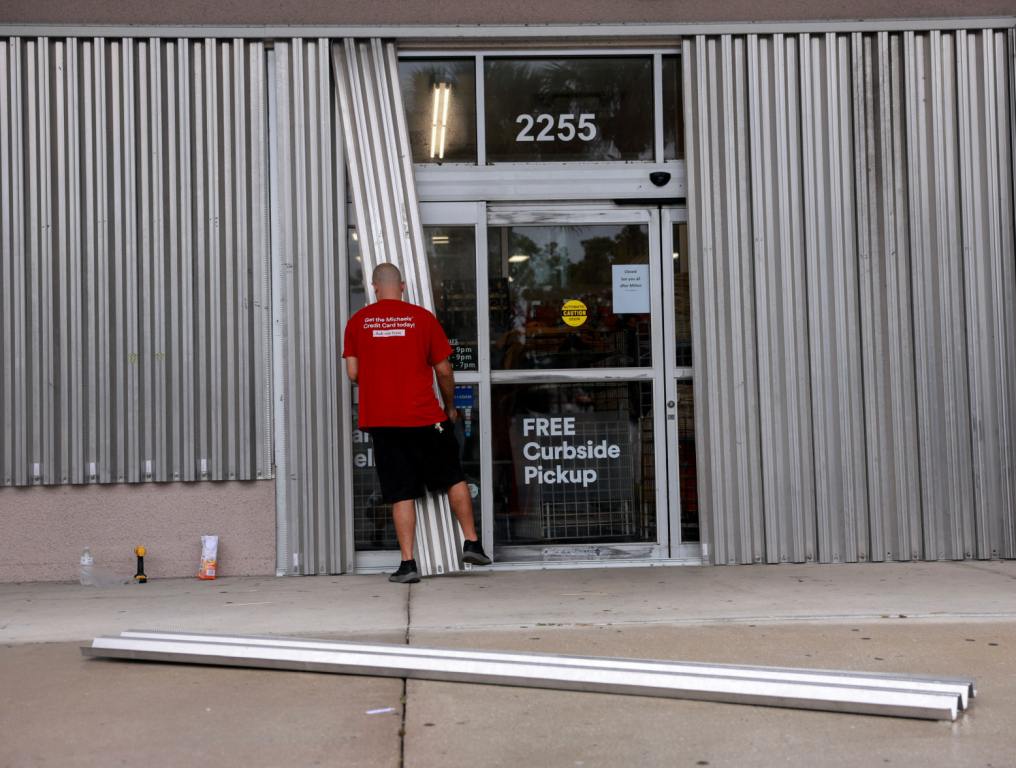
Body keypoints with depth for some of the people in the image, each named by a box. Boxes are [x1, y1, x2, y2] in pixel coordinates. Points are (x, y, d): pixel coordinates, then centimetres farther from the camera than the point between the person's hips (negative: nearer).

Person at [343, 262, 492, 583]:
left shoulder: (357, 322, 3)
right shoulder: (422, 317, 0)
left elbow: (353, 372, 2)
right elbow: (444, 370, 2)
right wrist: (450, 406, 17)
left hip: (381, 420, 1)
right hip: (425, 416, -1)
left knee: (401, 494, 4)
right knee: (454, 478, 16)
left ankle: (407, 563, 1)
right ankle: (471, 542, 14)